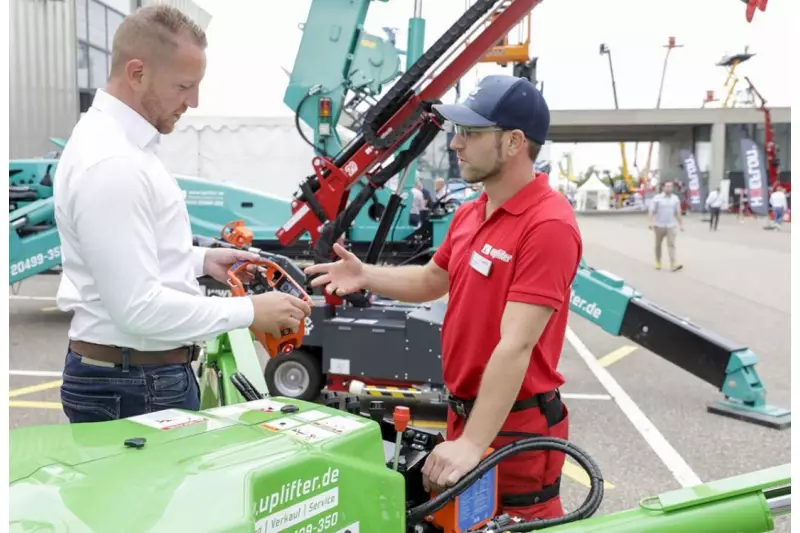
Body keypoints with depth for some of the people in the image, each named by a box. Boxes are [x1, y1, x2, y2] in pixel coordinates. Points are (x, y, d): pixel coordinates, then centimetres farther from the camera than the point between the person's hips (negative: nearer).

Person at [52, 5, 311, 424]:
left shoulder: (114, 142, 9)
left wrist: (201, 260, 9)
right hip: (134, 385, -10)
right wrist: (249, 311, -20)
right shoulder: (111, 165, -24)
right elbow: (138, 307, -27)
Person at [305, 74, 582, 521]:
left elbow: (515, 346, -28)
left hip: (517, 425, -8)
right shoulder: (469, 214, 5)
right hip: (464, 411, 8)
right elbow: (432, 280, 19)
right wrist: (365, 275, 4)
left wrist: (472, 443, -29)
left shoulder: (548, 225, -23)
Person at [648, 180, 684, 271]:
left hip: (671, 226, 2)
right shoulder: (657, 198, -6)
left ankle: (674, 264, -18)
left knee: (671, 244, -9)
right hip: (659, 225, -2)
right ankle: (658, 262, 27)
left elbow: (677, 213, 12)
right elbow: (651, 212, -11)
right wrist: (650, 223, -24)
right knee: (658, 245, 11)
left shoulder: (675, 198, 6)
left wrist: (681, 224, 12)